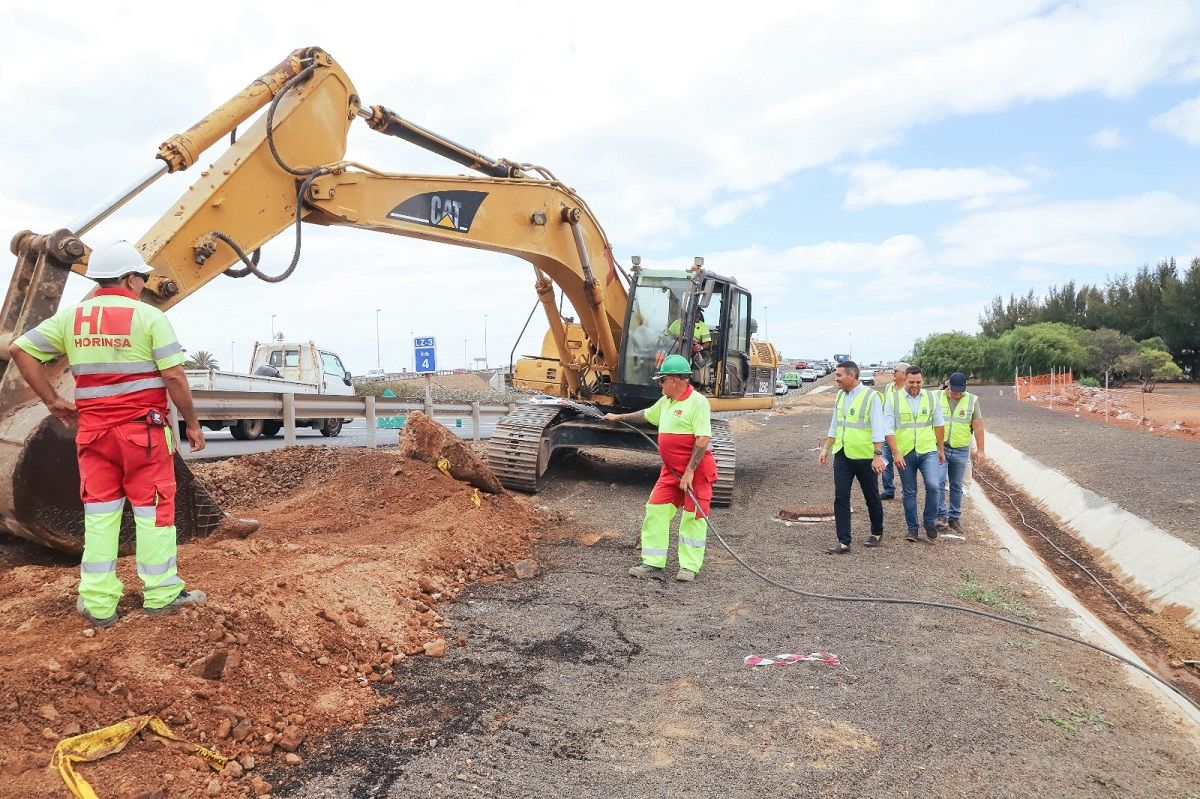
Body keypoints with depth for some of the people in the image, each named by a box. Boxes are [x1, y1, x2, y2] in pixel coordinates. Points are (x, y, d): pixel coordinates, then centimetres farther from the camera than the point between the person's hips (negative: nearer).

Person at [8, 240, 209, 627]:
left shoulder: (71, 316, 6)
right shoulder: (149, 316, -8)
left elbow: (20, 350, 6)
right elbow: (174, 376, -12)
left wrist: (52, 400, 10)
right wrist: (192, 422, -3)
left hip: (93, 429, 4)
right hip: (144, 428, -4)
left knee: (99, 511, 10)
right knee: (152, 508, 4)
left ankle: (98, 602, 13)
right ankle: (161, 594, 11)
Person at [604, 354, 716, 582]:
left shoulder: (697, 401, -15)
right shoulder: (666, 401, 12)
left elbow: (703, 439, -21)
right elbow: (647, 414, 32)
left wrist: (690, 472, -23)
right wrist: (619, 417, 39)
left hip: (696, 471, -8)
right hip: (671, 470, 8)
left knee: (693, 517, 1)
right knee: (656, 511, 4)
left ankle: (689, 566, 13)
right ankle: (653, 564, 11)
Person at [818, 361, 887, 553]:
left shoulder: (870, 396, -13)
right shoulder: (840, 396, 7)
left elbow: (878, 429, -15)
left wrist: (878, 455, -20)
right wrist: (825, 449, 13)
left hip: (864, 456, -5)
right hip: (842, 455, 6)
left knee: (871, 497, 12)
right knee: (840, 498, -1)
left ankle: (877, 533, 33)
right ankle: (843, 542, 2)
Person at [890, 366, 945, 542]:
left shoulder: (931, 398, 3)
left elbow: (939, 425, 12)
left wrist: (941, 449, 13)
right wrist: (896, 453, -10)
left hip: (928, 450, 1)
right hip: (905, 453, -1)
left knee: (933, 486, -15)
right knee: (909, 493, 7)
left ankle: (930, 520, 7)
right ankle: (913, 528, 20)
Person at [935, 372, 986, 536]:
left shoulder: (972, 400, 0)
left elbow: (978, 426, 1)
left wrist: (980, 449, -1)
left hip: (961, 450, 1)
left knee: (956, 486, 10)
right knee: (939, 481, -13)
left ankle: (954, 518, 21)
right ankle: (941, 515, -7)